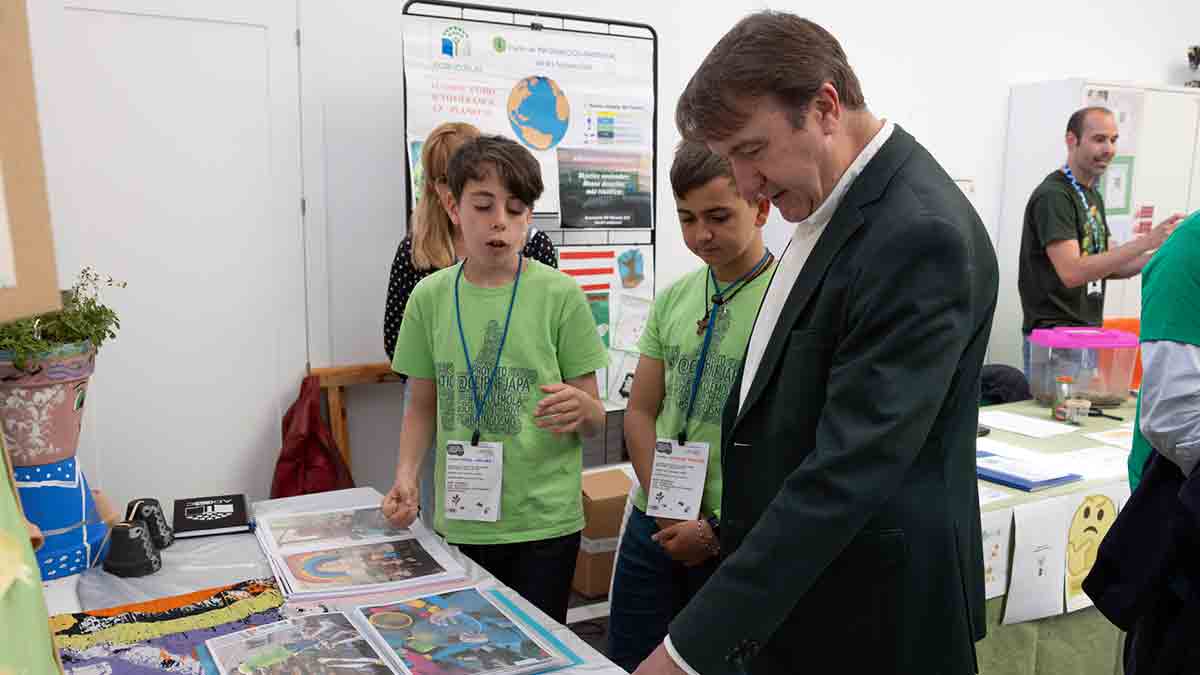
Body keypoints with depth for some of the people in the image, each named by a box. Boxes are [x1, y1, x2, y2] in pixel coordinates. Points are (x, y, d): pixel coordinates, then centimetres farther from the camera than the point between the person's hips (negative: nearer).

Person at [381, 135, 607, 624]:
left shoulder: (560, 295, -7)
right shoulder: (430, 296, 1)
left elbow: (596, 419, -2)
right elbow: (422, 406, 10)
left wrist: (579, 408, -24)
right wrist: (407, 475, -6)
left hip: (544, 522, -2)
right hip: (458, 519, 2)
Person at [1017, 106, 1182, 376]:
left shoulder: (1092, 195, 14)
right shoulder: (1052, 196, -15)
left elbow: (1103, 267, 15)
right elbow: (1071, 273, -24)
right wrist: (1146, 241, -25)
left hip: (1090, 333, 9)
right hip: (1052, 336, -9)